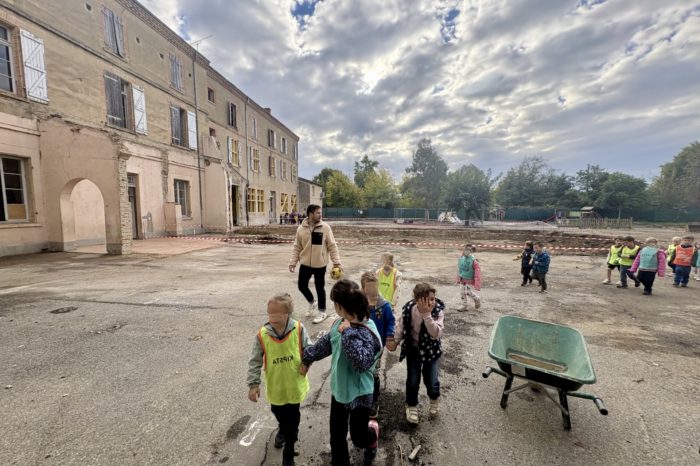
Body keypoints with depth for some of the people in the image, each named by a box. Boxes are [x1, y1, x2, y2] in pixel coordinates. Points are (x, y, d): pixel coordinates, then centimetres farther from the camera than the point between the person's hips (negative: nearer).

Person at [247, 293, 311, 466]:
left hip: (295, 384, -2)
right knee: (278, 412, 28)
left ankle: (289, 449, 44)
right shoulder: (262, 335, -21)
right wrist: (253, 384, -12)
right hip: (275, 385, 2)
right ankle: (283, 429, 63)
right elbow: (255, 361, -11)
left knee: (293, 416, 16)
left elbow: (309, 349, -7)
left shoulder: (299, 329, -23)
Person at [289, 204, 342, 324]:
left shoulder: (325, 227, -8)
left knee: (320, 288, 7)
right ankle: (312, 303, 40)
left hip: (320, 264, -3)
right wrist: (293, 262, -2)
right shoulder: (301, 228, -3)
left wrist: (337, 262, -12)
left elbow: (332, 246, -7)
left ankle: (322, 312, 26)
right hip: (305, 263, 3)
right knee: (302, 286, 11)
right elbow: (297, 247, 3)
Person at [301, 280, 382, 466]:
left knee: (358, 437, 17)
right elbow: (326, 342, 9)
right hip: (339, 389, 6)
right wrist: (308, 358, 21)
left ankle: (372, 430, 50)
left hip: (359, 394, -6)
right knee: (336, 435, 19)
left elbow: (362, 363, -44)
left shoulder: (367, 333, -31)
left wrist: (348, 333, -41)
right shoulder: (341, 323, -8)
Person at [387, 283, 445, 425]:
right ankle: (411, 406, 33)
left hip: (431, 350, -1)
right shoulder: (408, 309, -21)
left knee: (431, 381, -2)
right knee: (412, 381, 3)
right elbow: (401, 326, -2)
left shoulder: (438, 310, -24)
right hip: (413, 349, 1)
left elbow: (437, 334, -36)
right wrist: (394, 342, -6)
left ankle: (434, 399, 35)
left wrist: (427, 314, -43)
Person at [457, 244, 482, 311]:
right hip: (462, 279, 6)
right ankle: (465, 305, 25)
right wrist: (458, 279, 15)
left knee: (468, 292, -4)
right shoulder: (461, 258, -5)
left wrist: (477, 283, -20)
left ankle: (477, 299, 27)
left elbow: (477, 271, -19)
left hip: (469, 280, -6)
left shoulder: (473, 260, -22)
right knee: (462, 292, 8)